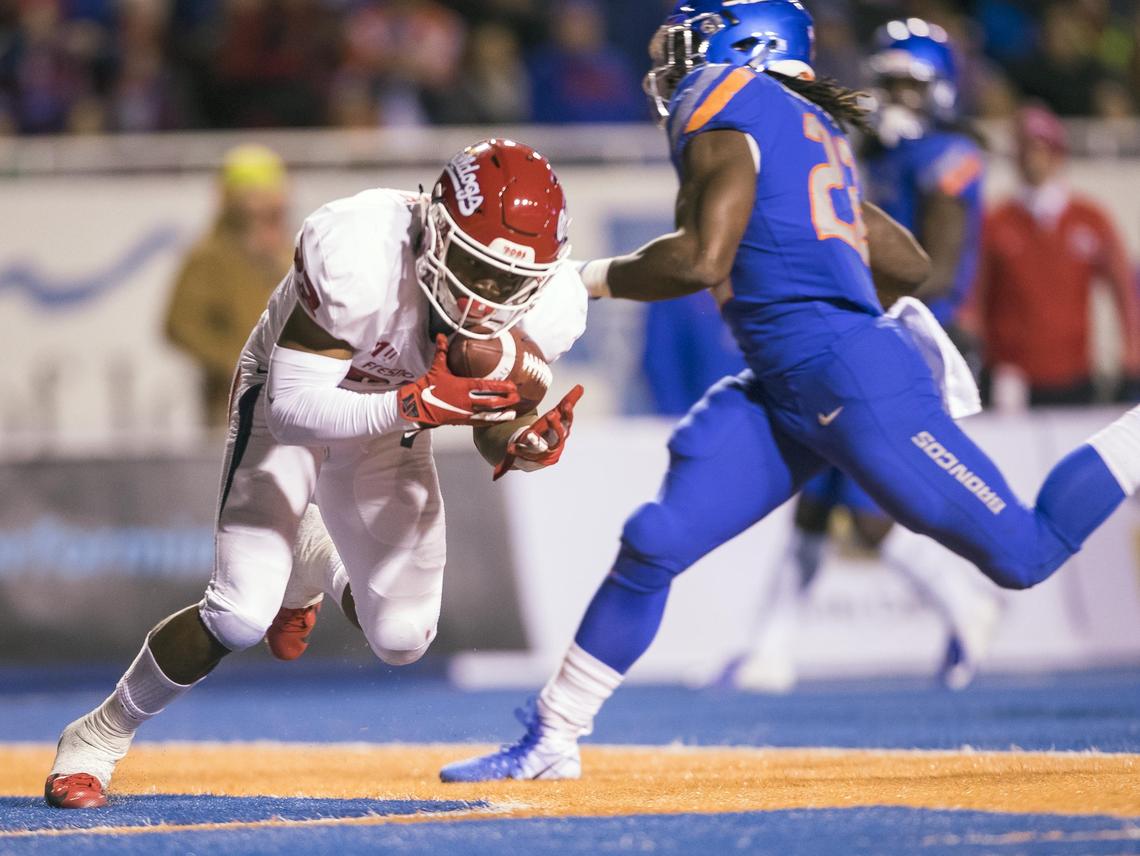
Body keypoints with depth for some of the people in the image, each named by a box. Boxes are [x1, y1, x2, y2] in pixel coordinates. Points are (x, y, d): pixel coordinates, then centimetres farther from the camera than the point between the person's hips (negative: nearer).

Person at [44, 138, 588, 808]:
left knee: (401, 639, -1)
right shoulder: (357, 256, -40)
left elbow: (495, 422, -8)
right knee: (241, 615, -19)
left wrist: (523, 444, -32)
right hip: (290, 401, -5)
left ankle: (323, 569, 36)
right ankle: (98, 739, 4)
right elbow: (293, 411, -38)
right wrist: (418, 406, -50)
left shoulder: (542, 305, -25)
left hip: (396, 418, 5)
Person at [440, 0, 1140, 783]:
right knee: (654, 543, 2)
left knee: (1023, 556, -10)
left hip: (849, 379, -10)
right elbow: (912, 266, 25)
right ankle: (551, 741, 7)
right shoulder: (811, 130, 22)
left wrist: (597, 277, -2)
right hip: (782, 396, 10)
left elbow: (702, 260, -18)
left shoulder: (726, 109, -4)